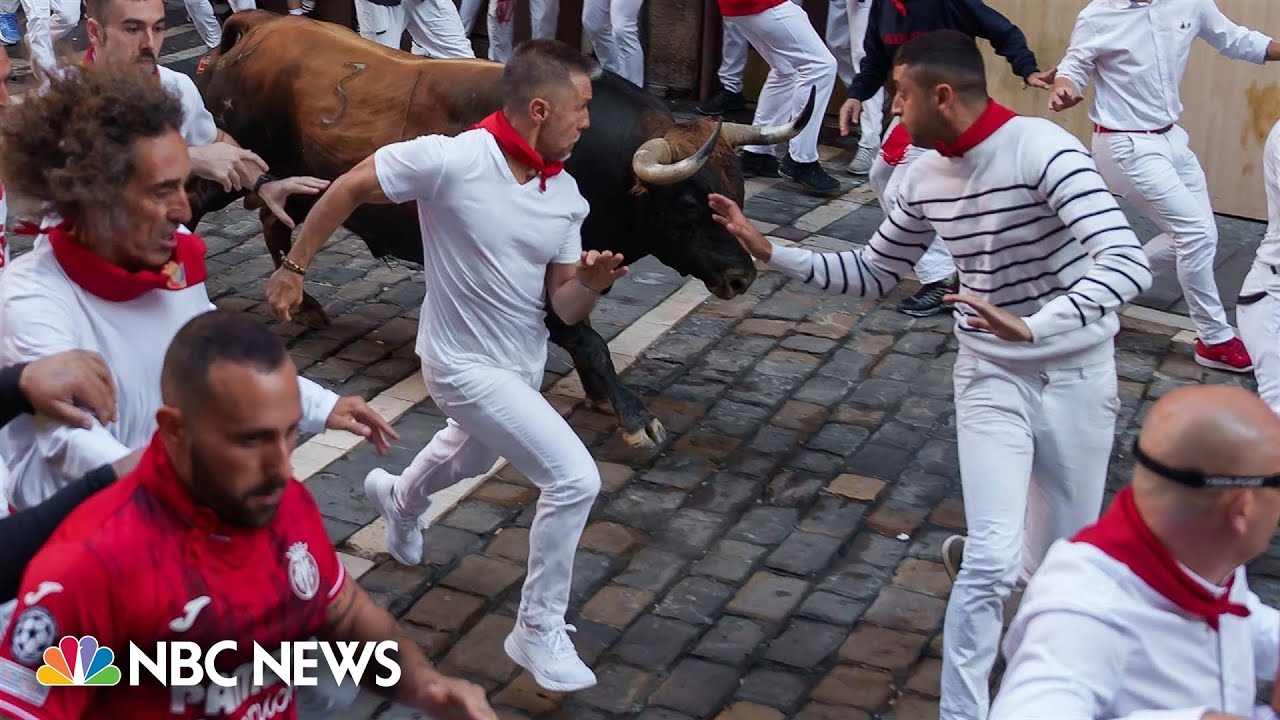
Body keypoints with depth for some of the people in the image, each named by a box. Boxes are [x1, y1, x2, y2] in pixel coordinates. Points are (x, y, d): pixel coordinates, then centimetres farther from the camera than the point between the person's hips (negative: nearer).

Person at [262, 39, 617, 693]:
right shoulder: (449, 160, -26)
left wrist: (590, 283, -28)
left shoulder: (566, 194, -7)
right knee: (575, 479, -18)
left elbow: (565, 309, -5)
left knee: (472, 456, 35)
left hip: (526, 363, 8)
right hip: (466, 366, -8)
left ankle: (398, 500, 69)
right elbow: (348, 189, -12)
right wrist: (293, 267, -5)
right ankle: (539, 631, 1)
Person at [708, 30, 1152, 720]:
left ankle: (975, 556, 50)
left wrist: (1033, 328, -46)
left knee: (1062, 560, 15)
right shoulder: (924, 178, -3)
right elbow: (872, 274, 10)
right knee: (994, 562, -10)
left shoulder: (1042, 149, -23)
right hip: (991, 376, 3)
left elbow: (1128, 264, -32)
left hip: (1076, 376, -2)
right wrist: (770, 251, 1)